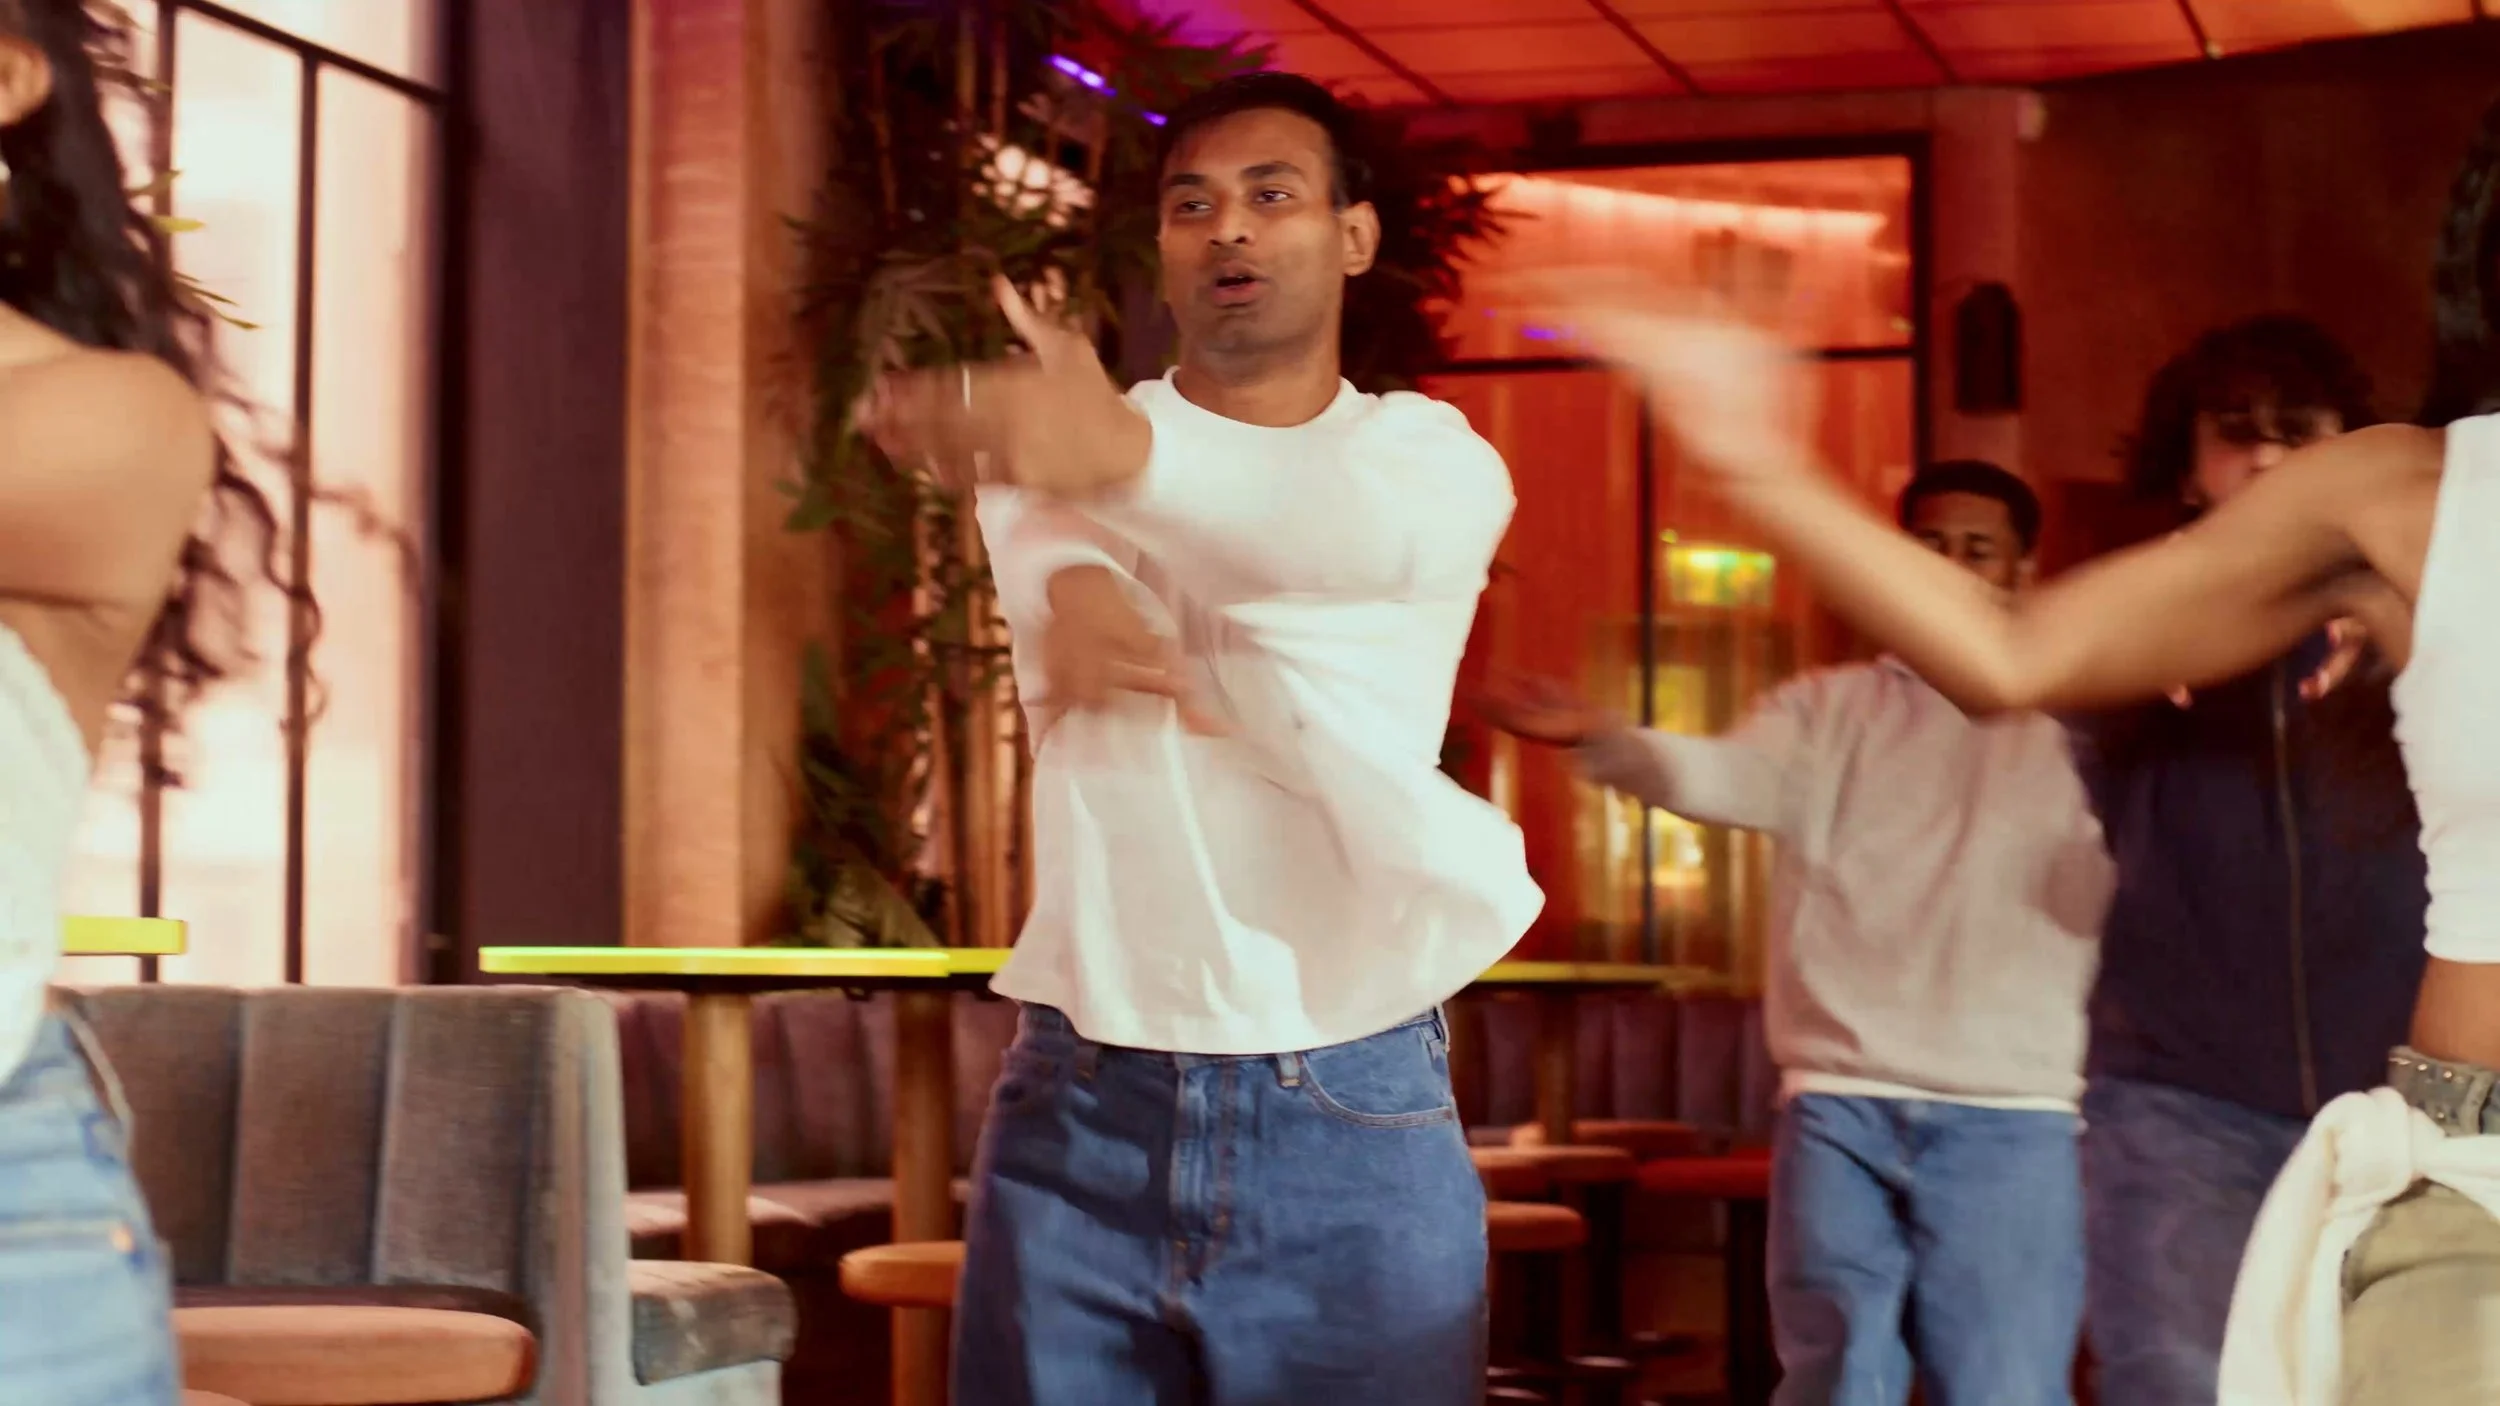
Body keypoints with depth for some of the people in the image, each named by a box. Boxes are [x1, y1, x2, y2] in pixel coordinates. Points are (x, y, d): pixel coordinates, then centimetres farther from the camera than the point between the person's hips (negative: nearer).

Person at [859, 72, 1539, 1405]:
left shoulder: (1434, 459, 5)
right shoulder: (1055, 423, 12)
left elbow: (1364, 523, -20)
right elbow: (1041, 526, -13)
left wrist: (1121, 453, -39)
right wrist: (1076, 582, -38)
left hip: (1352, 1129, -1)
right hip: (1076, 1112, 2)